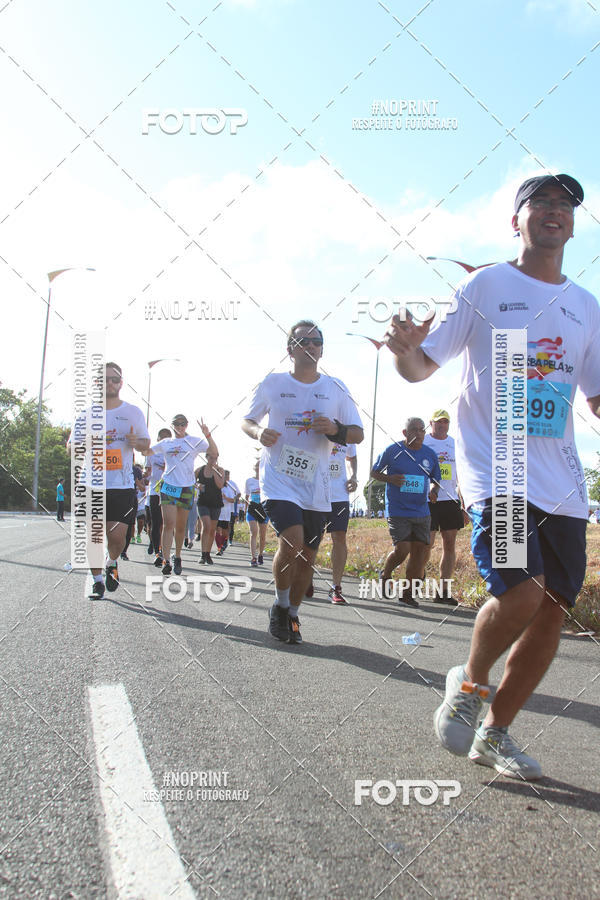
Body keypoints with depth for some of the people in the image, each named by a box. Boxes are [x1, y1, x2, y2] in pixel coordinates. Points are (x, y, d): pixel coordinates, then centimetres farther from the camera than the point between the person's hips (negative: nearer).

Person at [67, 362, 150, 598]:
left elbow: (146, 444, 12)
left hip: (122, 485, -1)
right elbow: (70, 446, 10)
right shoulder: (87, 414, 10)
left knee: (117, 535, -6)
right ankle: (97, 580, 15)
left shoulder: (133, 412, 8)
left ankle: (111, 564, 27)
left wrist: (136, 442, -12)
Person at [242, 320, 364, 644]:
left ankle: (291, 615, 28)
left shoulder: (335, 388, 6)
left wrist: (336, 430, -13)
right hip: (279, 479, -3)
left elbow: (358, 434, 8)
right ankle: (280, 607, 5)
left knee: (307, 555, 6)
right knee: (291, 541, -21)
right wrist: (258, 432, -10)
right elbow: (247, 421, 13)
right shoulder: (273, 383, 3)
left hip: (315, 486, 3)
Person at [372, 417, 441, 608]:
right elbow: (374, 472, 6)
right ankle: (385, 575, 19)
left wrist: (433, 490, -3)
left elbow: (435, 479, 19)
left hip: (421, 512, 4)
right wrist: (390, 478, -13)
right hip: (397, 511, -4)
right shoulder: (392, 451, -3)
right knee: (402, 549, -13)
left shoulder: (430, 454, 7)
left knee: (419, 550, 0)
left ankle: (409, 594, 12)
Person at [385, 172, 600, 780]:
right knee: (522, 593, -21)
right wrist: (404, 350, -22)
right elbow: (422, 367, 1)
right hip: (493, 471, -5)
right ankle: (469, 682, 11)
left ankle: (495, 733, 21)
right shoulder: (484, 287, 3)